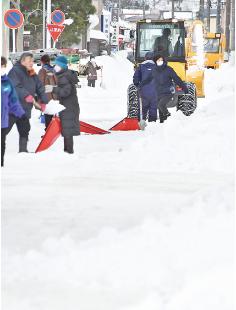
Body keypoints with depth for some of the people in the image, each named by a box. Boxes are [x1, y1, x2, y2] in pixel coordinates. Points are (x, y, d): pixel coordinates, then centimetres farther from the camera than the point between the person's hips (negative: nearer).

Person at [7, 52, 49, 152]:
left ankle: (23, 149, 27)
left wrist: (44, 101, 1)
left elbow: (40, 88, 14)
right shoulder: (15, 72, -12)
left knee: (24, 130, 16)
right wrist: (26, 95, -38)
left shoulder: (32, 75, 14)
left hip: (25, 109, 9)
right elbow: (15, 87, -26)